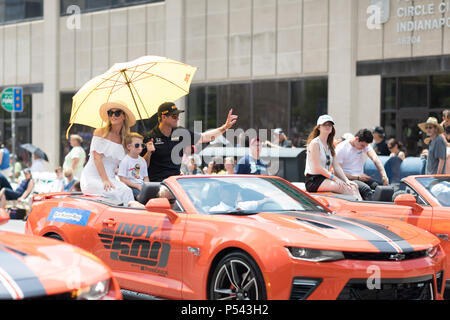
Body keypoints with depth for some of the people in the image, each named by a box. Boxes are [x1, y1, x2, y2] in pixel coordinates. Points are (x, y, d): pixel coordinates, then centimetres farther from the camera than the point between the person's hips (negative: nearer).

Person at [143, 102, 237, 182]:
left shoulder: (181, 133, 11)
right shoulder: (149, 137, -3)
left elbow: (204, 137, 23)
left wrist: (225, 127, 20)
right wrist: (148, 153, -21)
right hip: (157, 183, -5)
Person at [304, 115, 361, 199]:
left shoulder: (330, 145, 18)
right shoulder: (315, 143, -8)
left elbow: (337, 167, 11)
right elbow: (318, 168, -15)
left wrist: (346, 180, -4)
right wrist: (335, 178, -20)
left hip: (326, 179, 8)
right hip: (314, 180, -8)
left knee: (353, 187, -16)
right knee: (344, 188, -28)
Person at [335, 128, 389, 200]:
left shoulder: (365, 145, 7)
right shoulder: (341, 148, -8)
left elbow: (375, 159, -10)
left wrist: (384, 175, -27)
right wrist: (357, 177, -14)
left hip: (361, 178, 6)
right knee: (366, 189, -34)